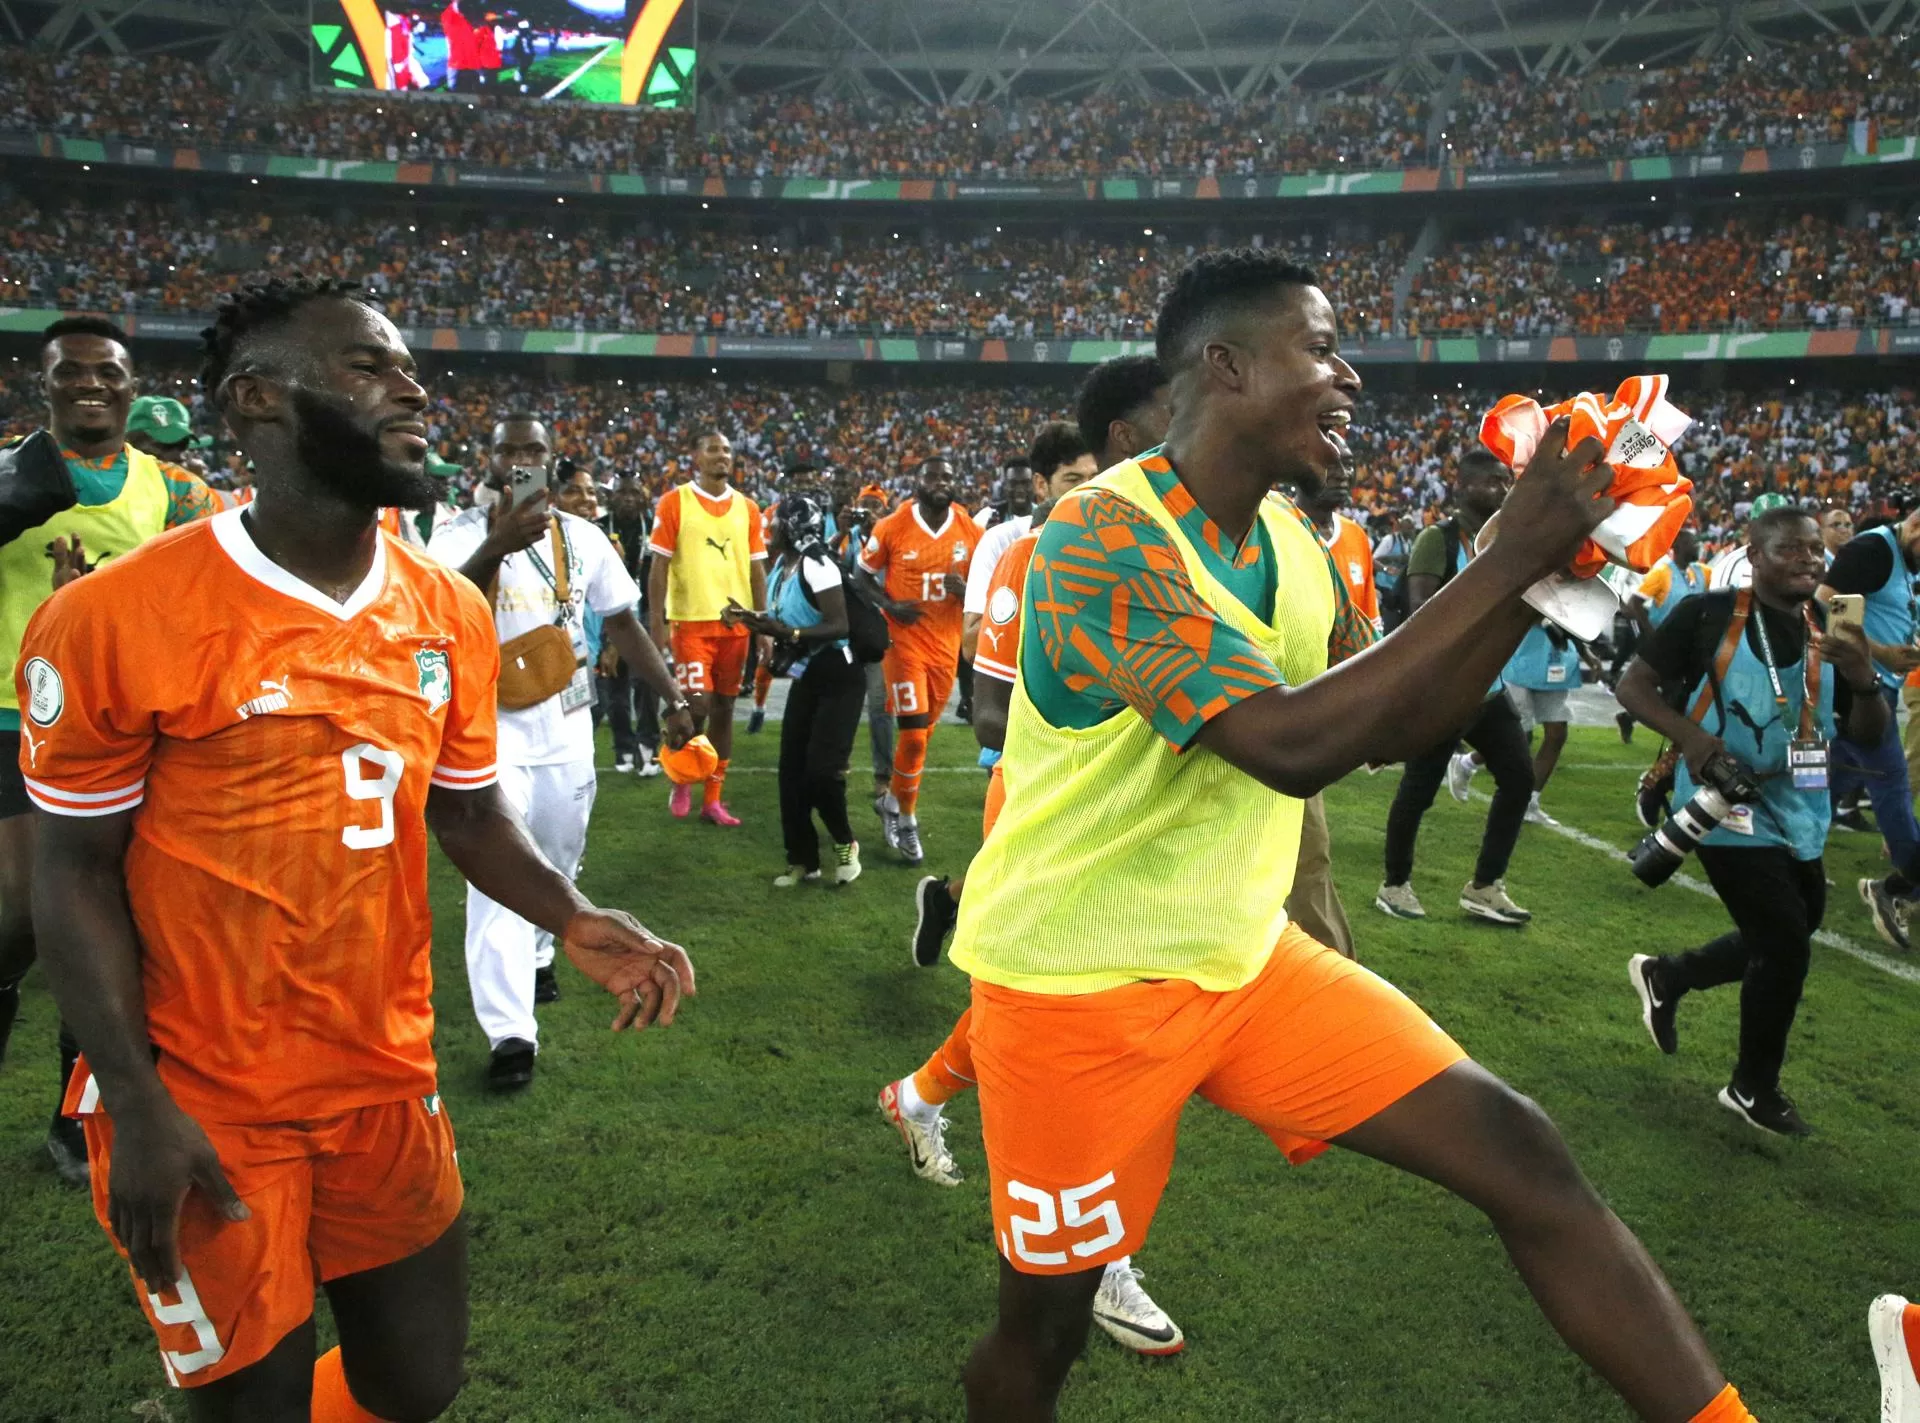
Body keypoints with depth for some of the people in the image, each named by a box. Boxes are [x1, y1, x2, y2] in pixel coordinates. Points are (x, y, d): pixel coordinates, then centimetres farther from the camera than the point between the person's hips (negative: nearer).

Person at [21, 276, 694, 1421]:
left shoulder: (450, 614, 0)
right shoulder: (118, 618, -15)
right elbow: (79, 872, -8)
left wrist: (574, 919, -9)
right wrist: (137, 1105, -12)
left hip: (390, 1082, 5)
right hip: (203, 1110, -4)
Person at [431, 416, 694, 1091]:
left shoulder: (583, 537, 2)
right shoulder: (462, 536, -9)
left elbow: (622, 623, 10)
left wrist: (674, 698, 3)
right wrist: (498, 545, -48)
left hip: (567, 726, 4)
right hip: (491, 725, -4)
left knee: (557, 859, 17)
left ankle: (535, 953, 44)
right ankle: (509, 1030, -10)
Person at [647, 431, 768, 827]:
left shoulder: (747, 508, 9)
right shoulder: (675, 502, -2)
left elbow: (756, 571, 12)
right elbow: (659, 567, -3)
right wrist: (657, 623, -9)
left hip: (736, 623, 4)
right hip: (691, 621, -4)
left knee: (724, 709, 7)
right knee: (697, 705, -11)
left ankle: (713, 799, 16)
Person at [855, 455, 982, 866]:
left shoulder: (971, 532, -1)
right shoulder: (892, 528, -9)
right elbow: (862, 577, 1)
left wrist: (966, 590, -15)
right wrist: (890, 606, -17)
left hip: (946, 644, 4)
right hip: (904, 641, -4)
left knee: (922, 733, 14)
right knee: (913, 735, -9)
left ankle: (893, 801, 37)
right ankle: (906, 820, 10)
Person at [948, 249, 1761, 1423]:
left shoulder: (1291, 541, 3)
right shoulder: (1104, 535, -23)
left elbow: (1387, 733, 13)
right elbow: (1290, 743, -33)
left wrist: (1540, 576, 1)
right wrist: (1507, 557, -26)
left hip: (1245, 959, 7)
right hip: (1077, 984, -6)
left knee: (1520, 1152, -4)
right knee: (1046, 1324, 11)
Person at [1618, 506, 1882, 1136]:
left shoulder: (1828, 631, 6)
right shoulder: (1710, 614, -11)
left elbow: (1870, 734, 5)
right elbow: (1632, 686, -11)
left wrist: (1863, 679, -16)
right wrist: (1690, 735, -28)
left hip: (1799, 817, 7)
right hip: (1731, 809, -7)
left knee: (1780, 941, 17)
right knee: (1786, 945, -7)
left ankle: (1666, 974, 41)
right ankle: (1754, 1089, 14)